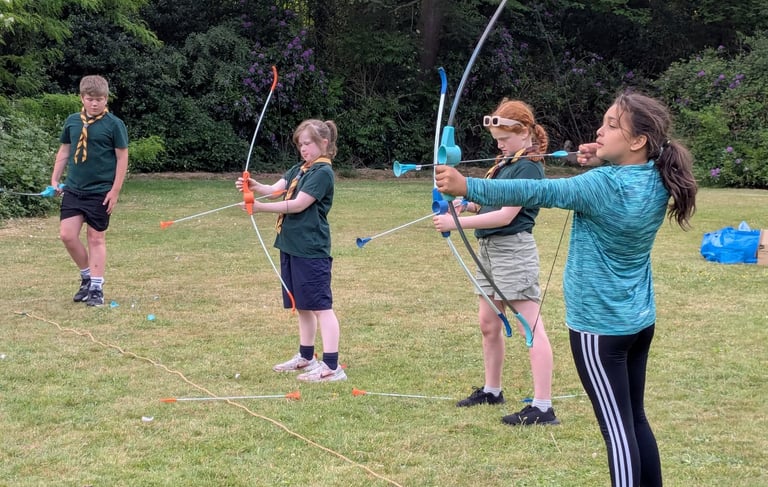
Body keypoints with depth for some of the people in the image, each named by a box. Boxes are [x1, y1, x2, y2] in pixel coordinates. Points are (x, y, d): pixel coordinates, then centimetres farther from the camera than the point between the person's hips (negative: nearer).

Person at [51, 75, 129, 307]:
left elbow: (122, 158, -6)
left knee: (96, 238, 1)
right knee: (67, 235, -1)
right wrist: (55, 179, 9)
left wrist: (115, 190, -11)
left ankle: (96, 287, 9)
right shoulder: (72, 122, 4)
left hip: (100, 192, -4)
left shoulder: (114, 124, -8)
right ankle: (87, 276, 19)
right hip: (73, 189, 4)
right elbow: (64, 151, 15)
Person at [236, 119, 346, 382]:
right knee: (302, 306, 17)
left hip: (311, 250, -9)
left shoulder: (322, 172, -12)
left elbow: (298, 204, -18)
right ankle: (306, 357, 29)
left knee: (320, 306, -8)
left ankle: (332, 366, -8)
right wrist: (255, 187, -18)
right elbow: (275, 189, 3)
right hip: (292, 247, 9)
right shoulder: (299, 170, 15)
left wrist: (260, 207, -20)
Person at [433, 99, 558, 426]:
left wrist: (457, 222, -20)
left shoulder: (528, 167, -13)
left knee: (531, 327, -10)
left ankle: (543, 407, -11)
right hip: (489, 249, 10)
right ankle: (491, 390, 31)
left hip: (513, 250, -10)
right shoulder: (505, 163, 15)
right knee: (488, 323, 16)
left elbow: (506, 215, -20)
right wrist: (466, 203, -2)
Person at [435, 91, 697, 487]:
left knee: (618, 429, -3)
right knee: (634, 420, 18)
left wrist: (466, 186, -30)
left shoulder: (603, 185, -22)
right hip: (640, 322, 8)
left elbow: (536, 192, -28)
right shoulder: (657, 183, 0)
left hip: (599, 326, -8)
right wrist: (603, 159, 3)